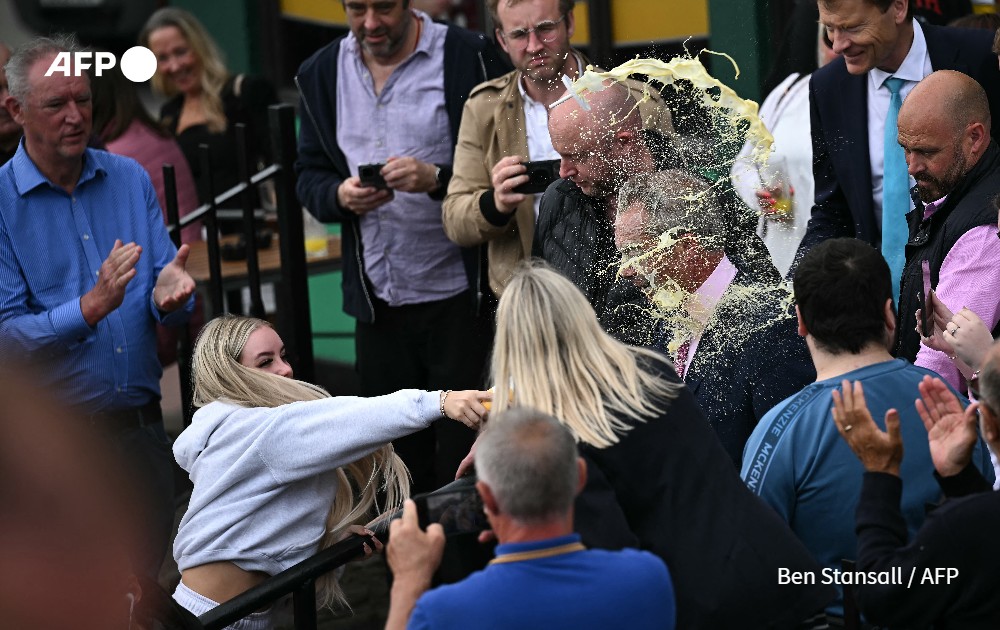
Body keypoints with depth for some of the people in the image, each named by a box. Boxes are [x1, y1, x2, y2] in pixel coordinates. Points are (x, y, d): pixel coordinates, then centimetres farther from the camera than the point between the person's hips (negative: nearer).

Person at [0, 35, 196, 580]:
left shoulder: (130, 179, 5)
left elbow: (166, 307, 4)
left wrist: (167, 292, -19)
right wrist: (91, 308, -27)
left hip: (141, 426, 4)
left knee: (146, 587, 15)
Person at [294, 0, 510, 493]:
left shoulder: (469, 58, -6)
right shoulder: (321, 73, 8)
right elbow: (309, 176, 12)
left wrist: (438, 179, -23)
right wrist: (340, 196, -10)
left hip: (459, 296, -4)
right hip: (378, 299, 4)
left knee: (463, 447, 0)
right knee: (397, 453, 10)